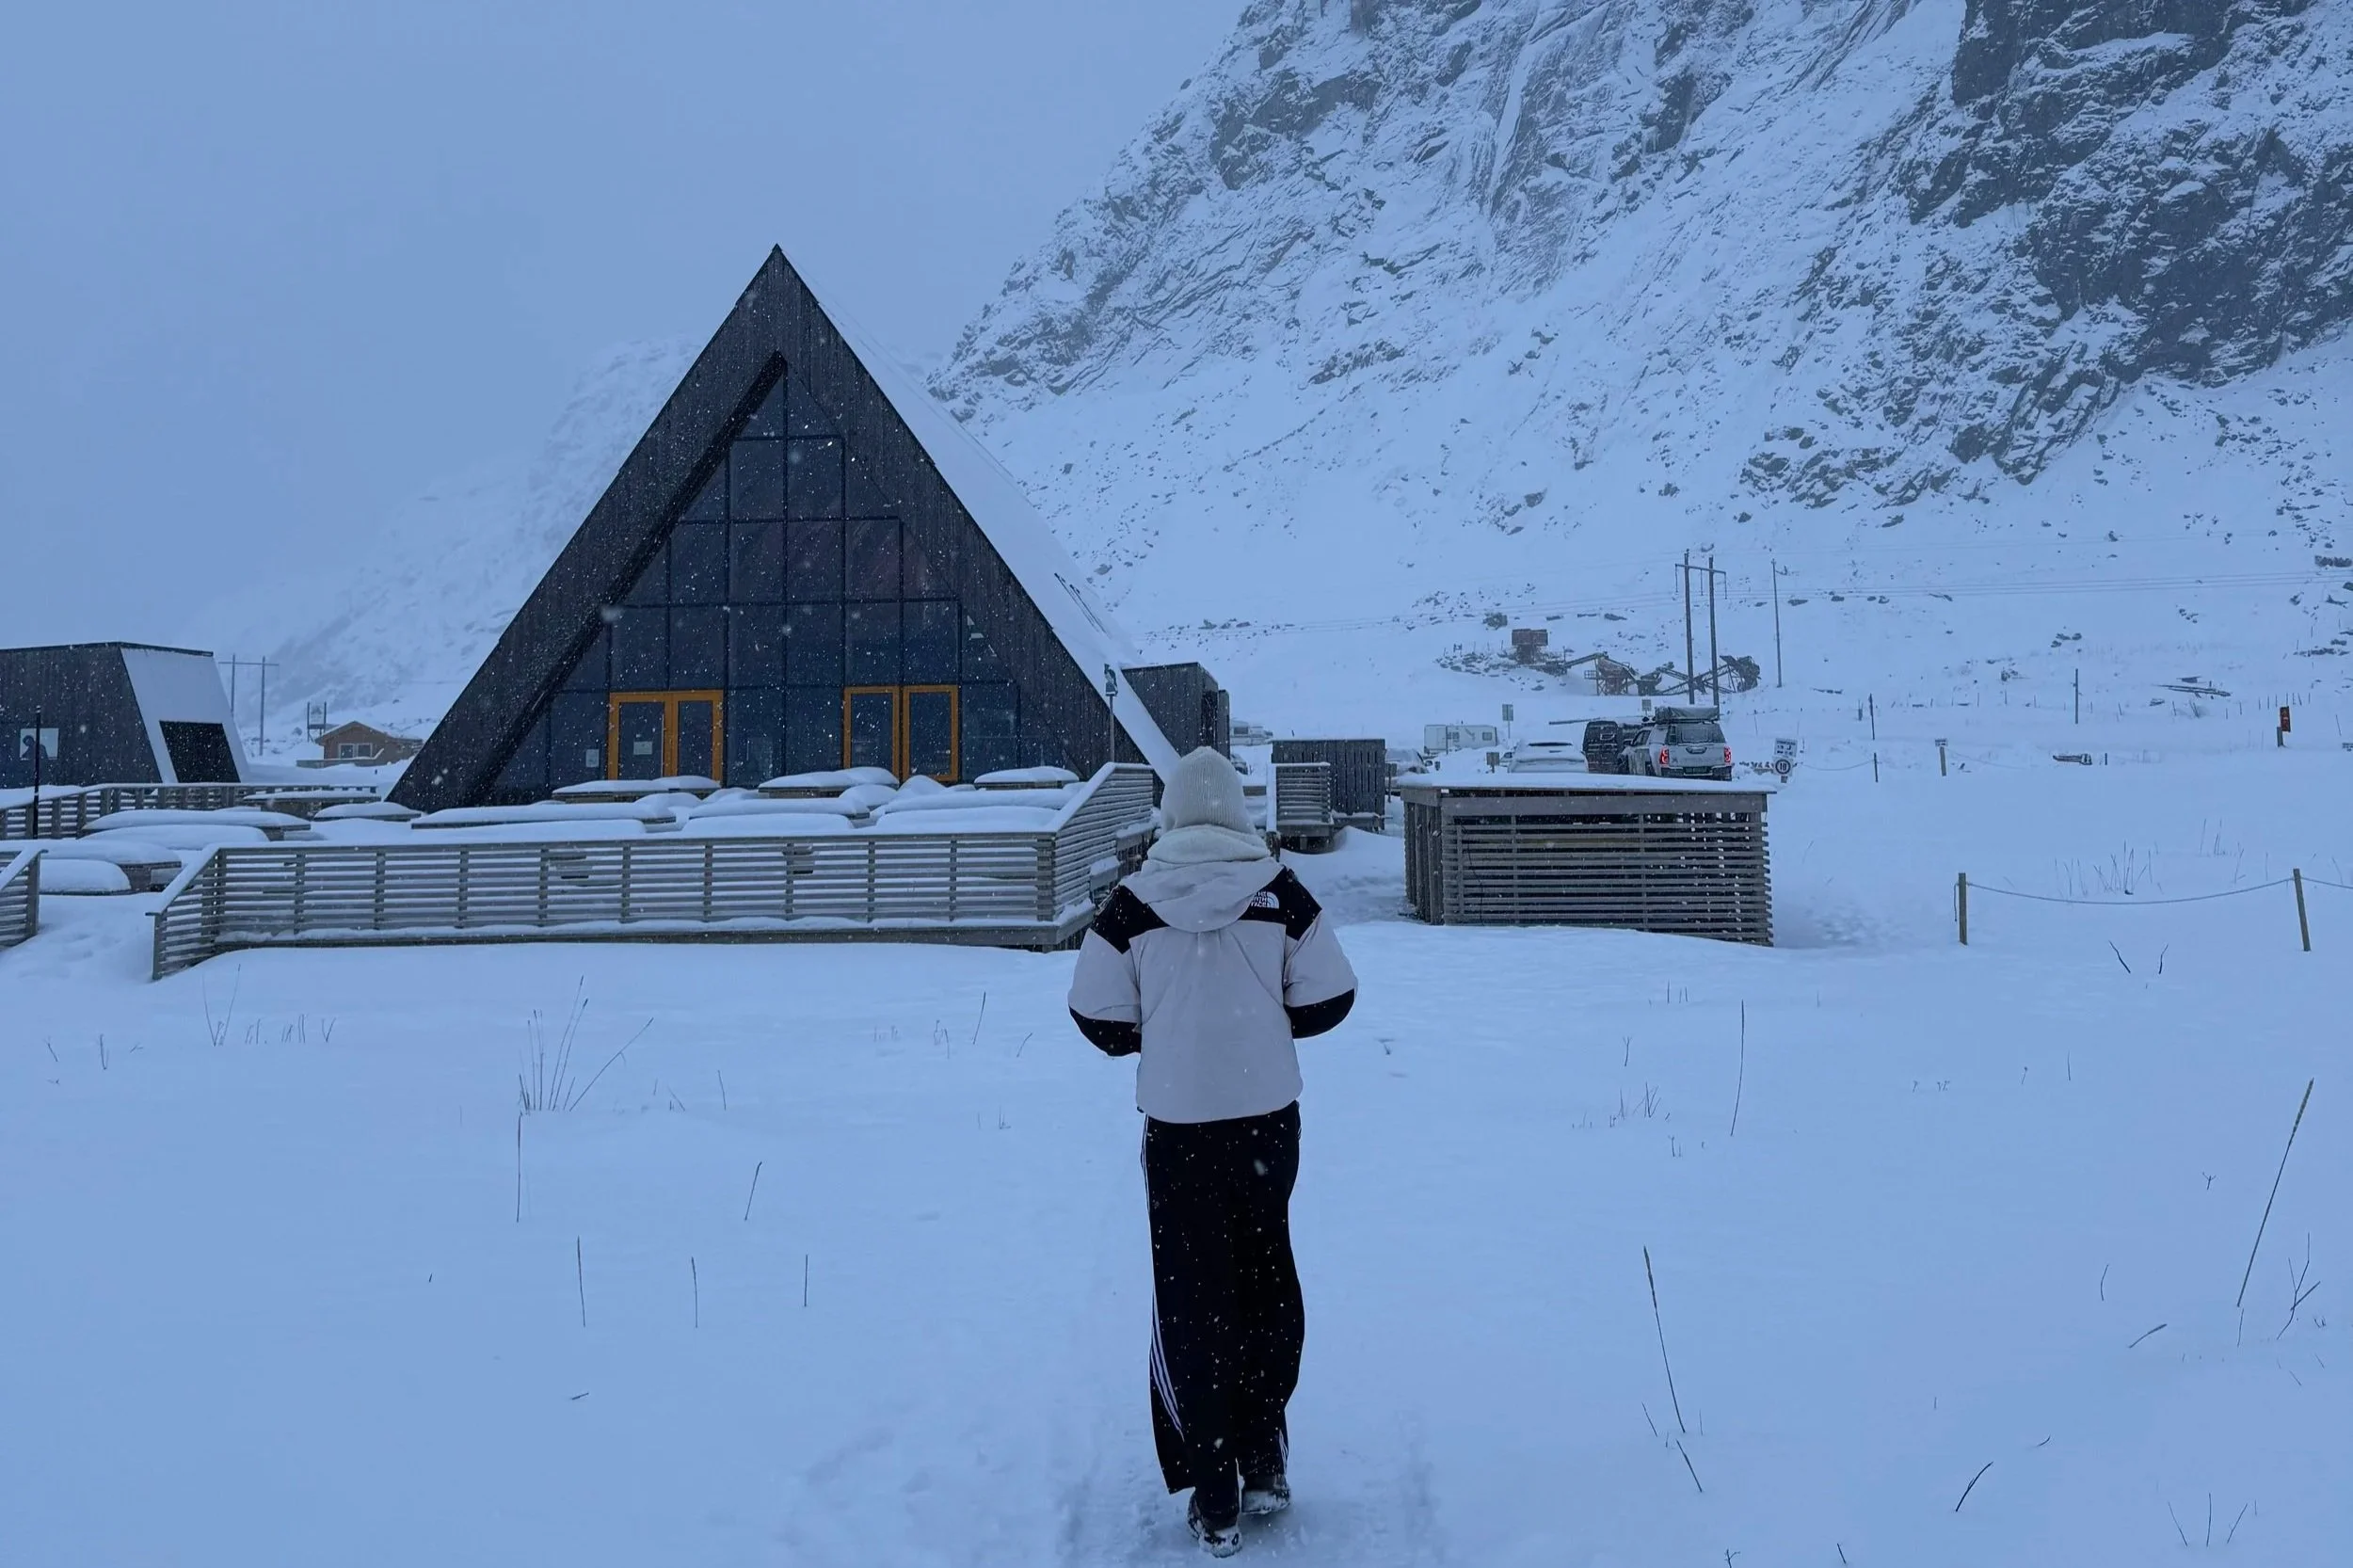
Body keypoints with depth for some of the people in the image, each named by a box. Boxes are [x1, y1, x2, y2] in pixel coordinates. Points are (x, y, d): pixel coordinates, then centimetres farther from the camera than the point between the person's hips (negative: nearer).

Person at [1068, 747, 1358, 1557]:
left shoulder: (1134, 900, -7)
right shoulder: (1277, 889, -6)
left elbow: (1098, 1016, -5)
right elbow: (1329, 998, -2)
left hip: (1177, 1121, -1)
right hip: (1268, 1116, 1)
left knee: (1192, 1295, 10)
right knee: (1267, 1278, 20)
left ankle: (1215, 1499, 14)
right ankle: (1265, 1463, 25)